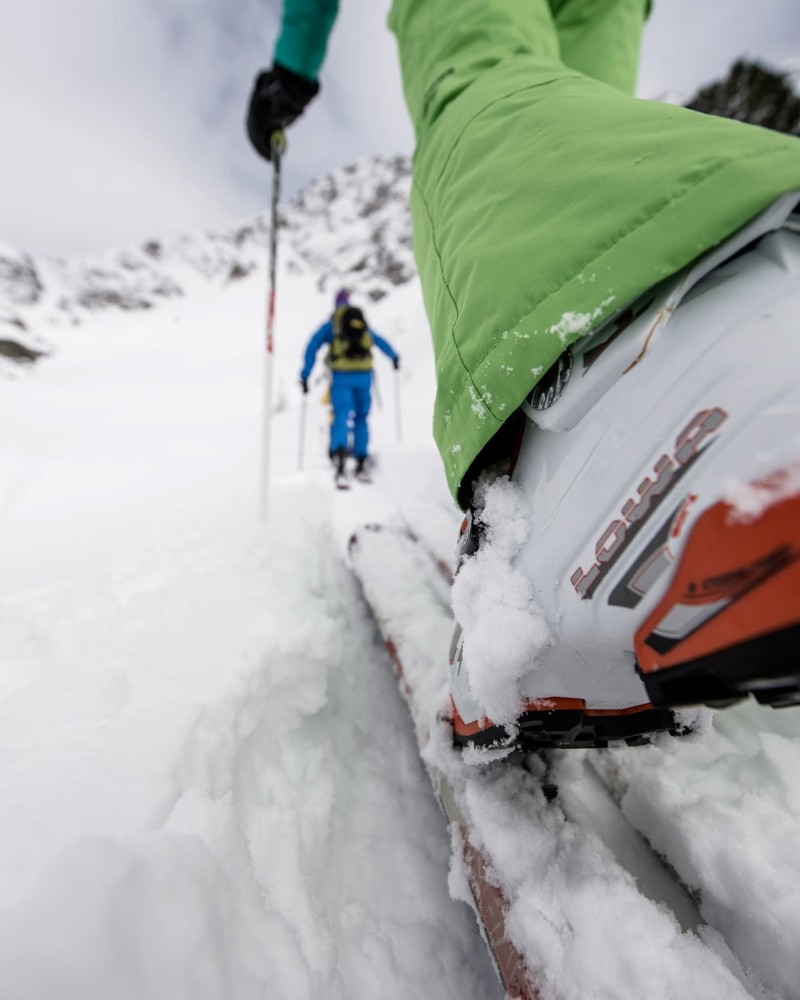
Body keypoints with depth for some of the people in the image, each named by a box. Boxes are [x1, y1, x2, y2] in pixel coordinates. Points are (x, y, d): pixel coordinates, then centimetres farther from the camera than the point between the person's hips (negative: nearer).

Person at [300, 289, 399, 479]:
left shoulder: (330, 324, 11)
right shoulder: (362, 322, 20)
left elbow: (312, 347, 0)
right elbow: (380, 341, 31)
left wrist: (305, 375, 1)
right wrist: (394, 356, 48)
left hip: (341, 376, -2)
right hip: (364, 374, 3)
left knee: (341, 415, -10)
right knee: (361, 418, 12)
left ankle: (339, 450, -39)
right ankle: (361, 463, 10)